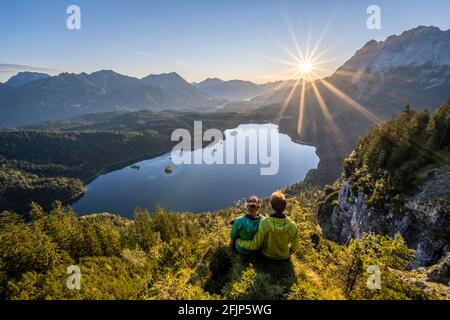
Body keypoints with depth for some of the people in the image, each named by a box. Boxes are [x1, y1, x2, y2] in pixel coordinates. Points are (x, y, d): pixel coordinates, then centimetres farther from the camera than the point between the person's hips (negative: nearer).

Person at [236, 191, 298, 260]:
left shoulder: (264, 223, -33)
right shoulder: (292, 226, -29)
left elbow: (255, 245, -22)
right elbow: (293, 248, -12)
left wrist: (239, 242, -7)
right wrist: (289, 252, 11)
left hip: (268, 254, 0)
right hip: (284, 256, 1)